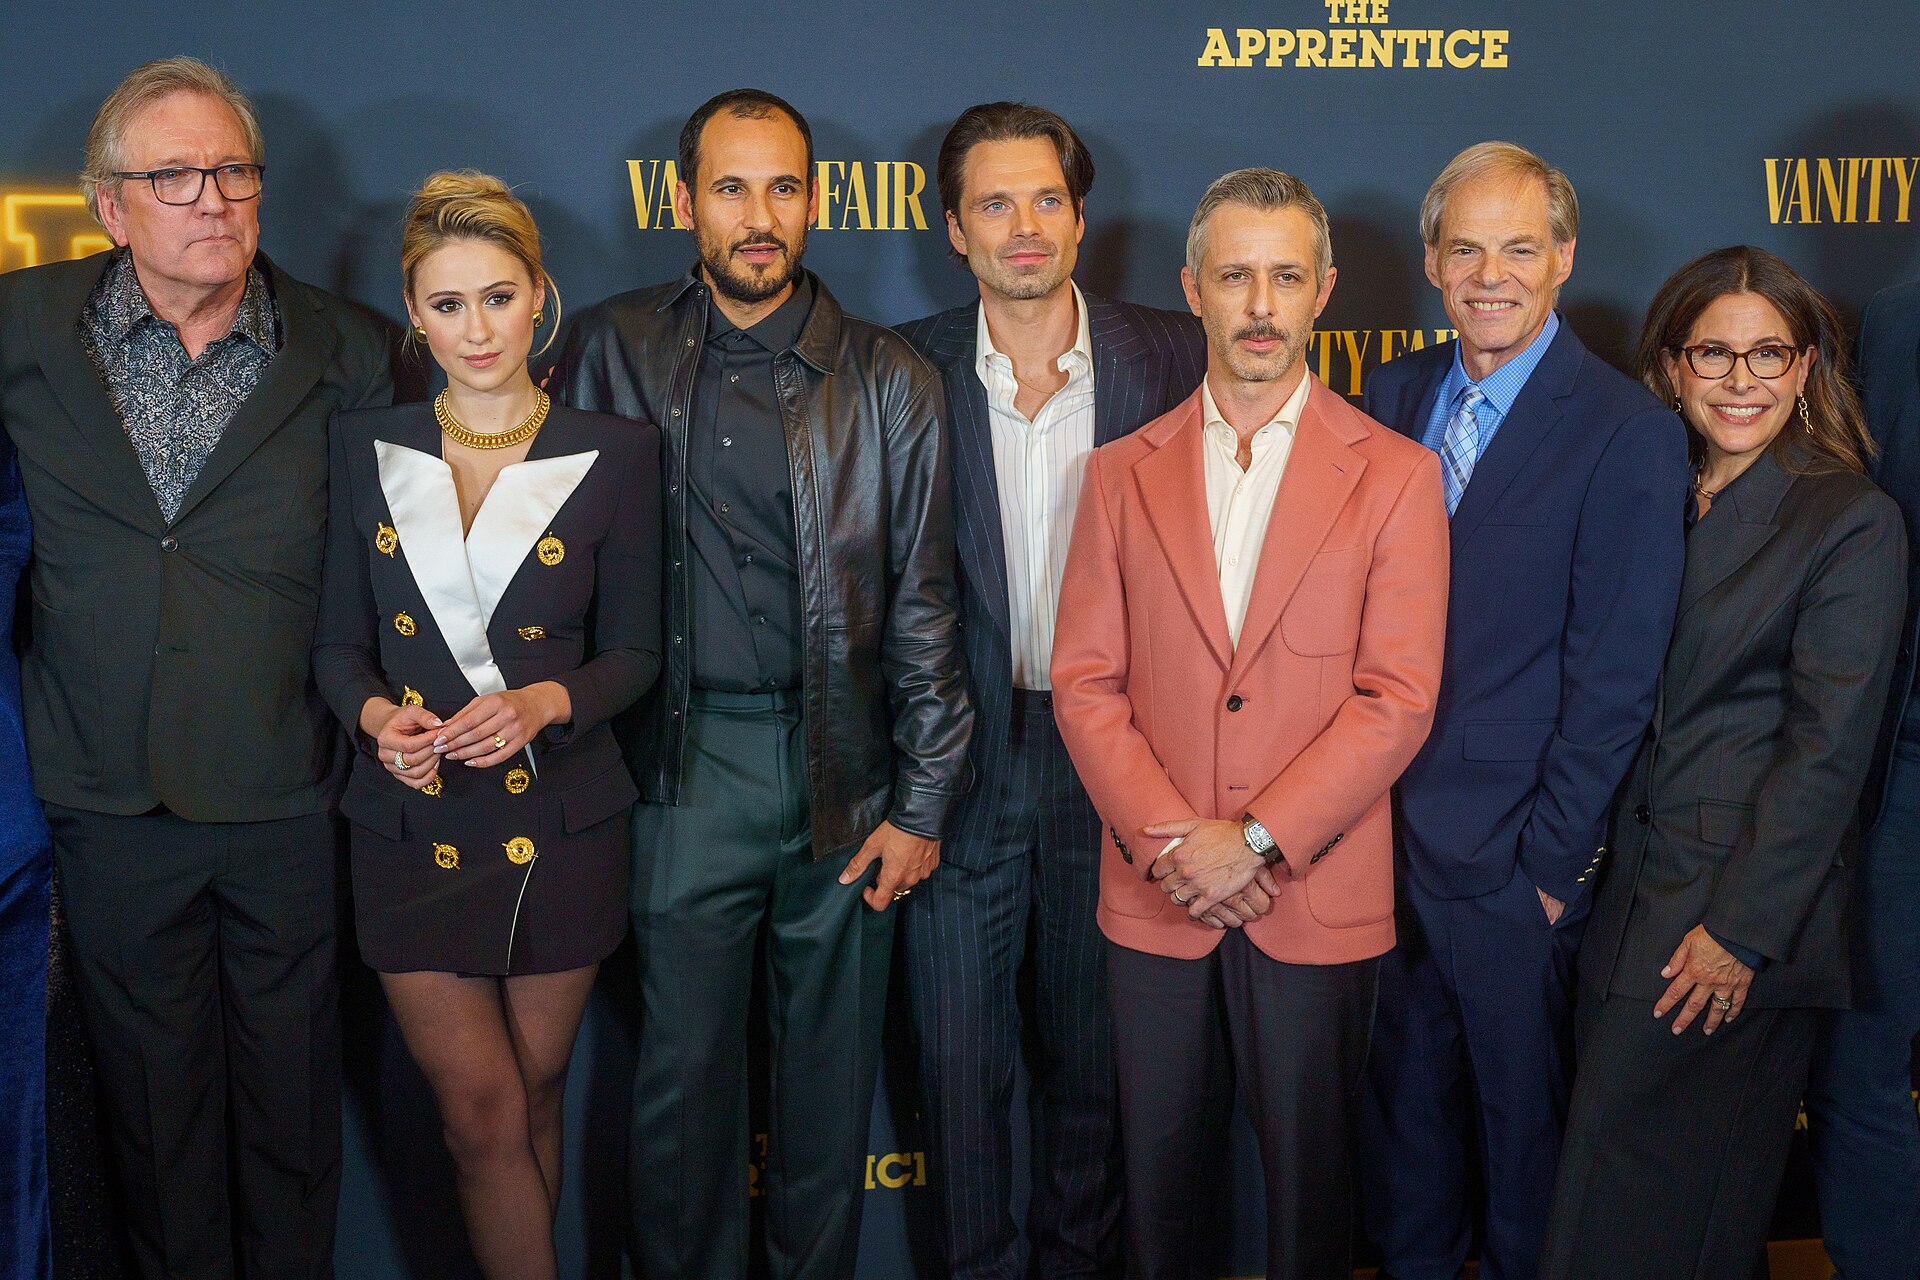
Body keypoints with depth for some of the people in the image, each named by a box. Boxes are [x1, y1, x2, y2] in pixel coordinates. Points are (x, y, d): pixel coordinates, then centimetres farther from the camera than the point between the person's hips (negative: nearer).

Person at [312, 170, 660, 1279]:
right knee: (481, 1110, 0)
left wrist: (541, 705, -19)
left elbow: (635, 653, 0)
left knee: (535, 1091, 12)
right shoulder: (366, 449, 3)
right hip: (414, 822, 1)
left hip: (559, 815, -1)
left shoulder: (616, 455, -2)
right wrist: (377, 715, -14)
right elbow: (340, 643, 7)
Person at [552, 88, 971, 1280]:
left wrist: (923, 802, -2)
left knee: (832, 1069, 12)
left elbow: (923, 604, 0)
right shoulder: (614, 352, 2)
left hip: (845, 765, 0)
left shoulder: (890, 379, 0)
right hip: (690, 766, 0)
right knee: (684, 1070, 8)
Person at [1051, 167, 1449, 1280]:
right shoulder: (1123, 475, 6)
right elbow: (1085, 681, 2)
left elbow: (1398, 699, -7)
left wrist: (1255, 838, -14)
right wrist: (1167, 842, -10)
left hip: (1319, 902, -2)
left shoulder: (1396, 476, -1)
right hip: (1155, 898, 2)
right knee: (1162, 1168, 13)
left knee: (1311, 1176, 10)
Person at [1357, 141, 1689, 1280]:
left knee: (1521, 1112, 14)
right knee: (1407, 1094, 21)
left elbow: (1615, 681, -13)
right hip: (1388, 833, 5)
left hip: (1513, 861, -5)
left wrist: (1550, 863, -12)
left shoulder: (1631, 435, -13)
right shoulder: (1396, 397, 4)